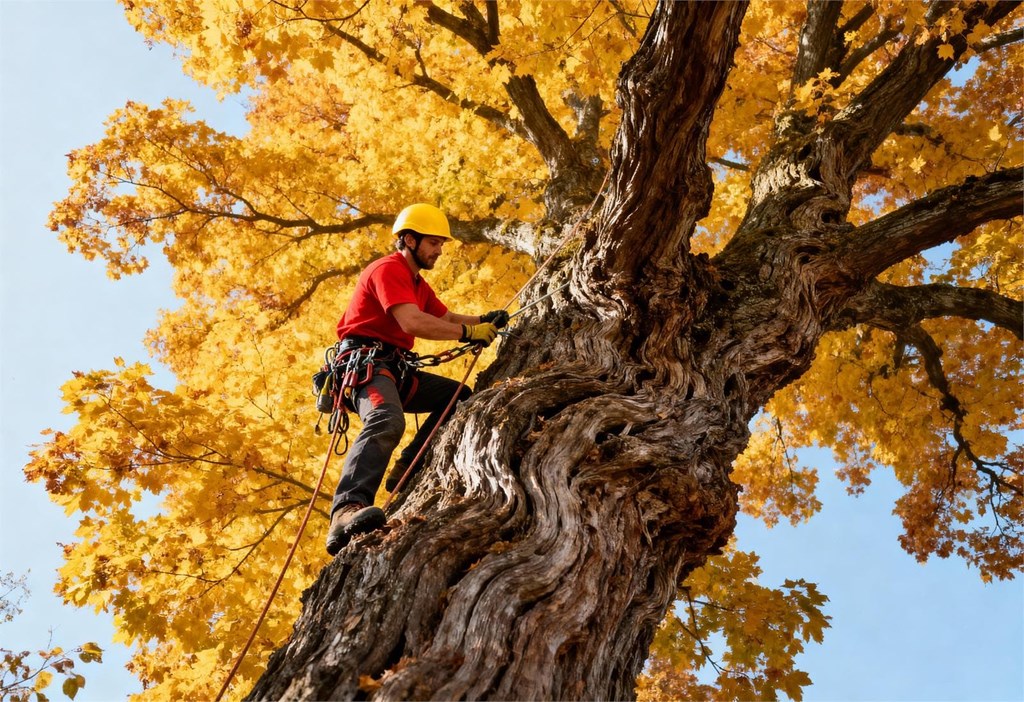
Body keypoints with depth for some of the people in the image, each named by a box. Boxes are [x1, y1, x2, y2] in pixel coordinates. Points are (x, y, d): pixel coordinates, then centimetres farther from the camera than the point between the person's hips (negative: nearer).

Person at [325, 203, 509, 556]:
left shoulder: (417, 283, 26)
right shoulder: (388, 269, -8)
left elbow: (447, 318, 27)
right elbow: (413, 322, -22)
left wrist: (484, 321, 8)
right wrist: (469, 333, -16)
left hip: (393, 368, 10)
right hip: (365, 360, -10)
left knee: (459, 396, 7)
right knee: (387, 422, -36)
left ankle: (406, 471, -4)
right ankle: (347, 511, -55)